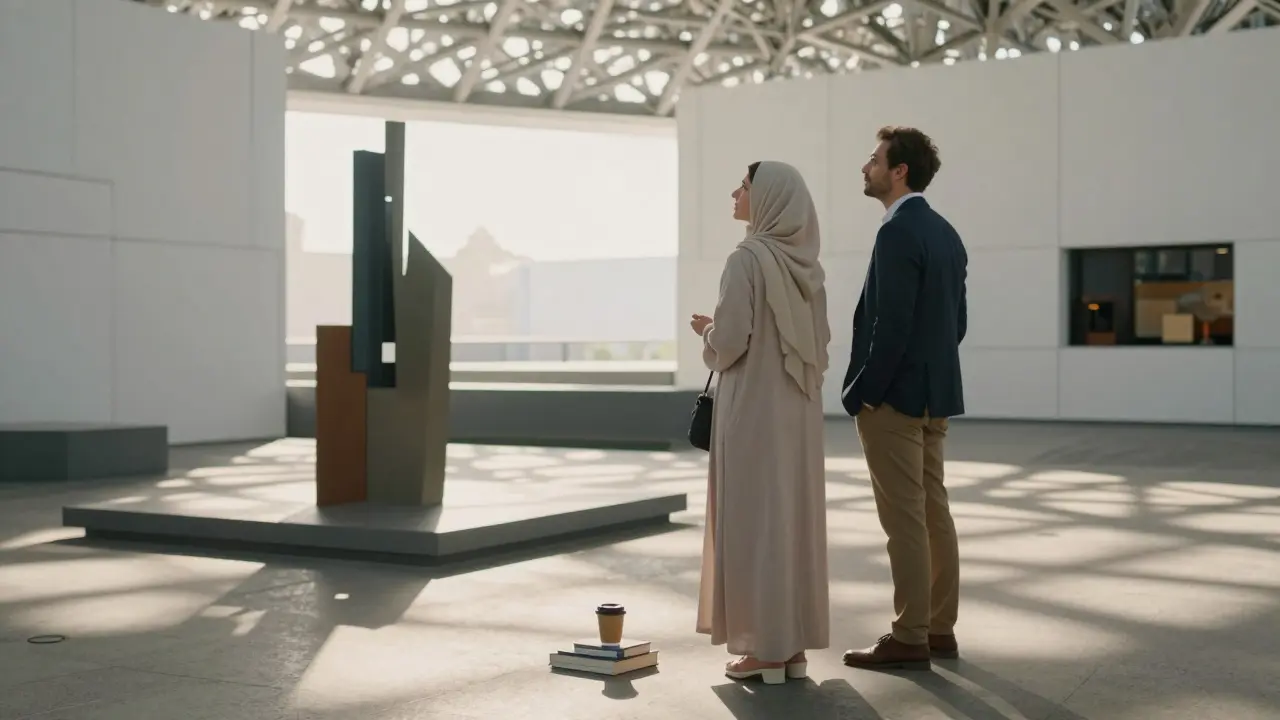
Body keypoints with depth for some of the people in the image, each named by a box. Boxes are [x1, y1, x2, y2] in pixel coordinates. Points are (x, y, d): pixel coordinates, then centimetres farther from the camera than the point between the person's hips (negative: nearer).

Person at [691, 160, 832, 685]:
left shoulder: (747, 259, -13)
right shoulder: (806, 263, 10)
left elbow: (729, 341, -18)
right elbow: (820, 339, 14)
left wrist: (707, 333, 3)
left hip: (754, 408, -8)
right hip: (798, 408, 8)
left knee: (753, 519, -2)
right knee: (794, 517, 10)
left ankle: (765, 649, 2)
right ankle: (794, 644, 15)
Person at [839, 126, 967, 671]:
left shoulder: (898, 232, -16)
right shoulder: (945, 233, 13)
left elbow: (892, 324, -21)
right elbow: (957, 321, 16)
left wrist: (861, 393, -14)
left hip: (894, 396, -10)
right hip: (934, 393, 10)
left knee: (905, 519, -4)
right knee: (933, 510, 12)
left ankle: (909, 640, 2)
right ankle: (939, 629, 19)